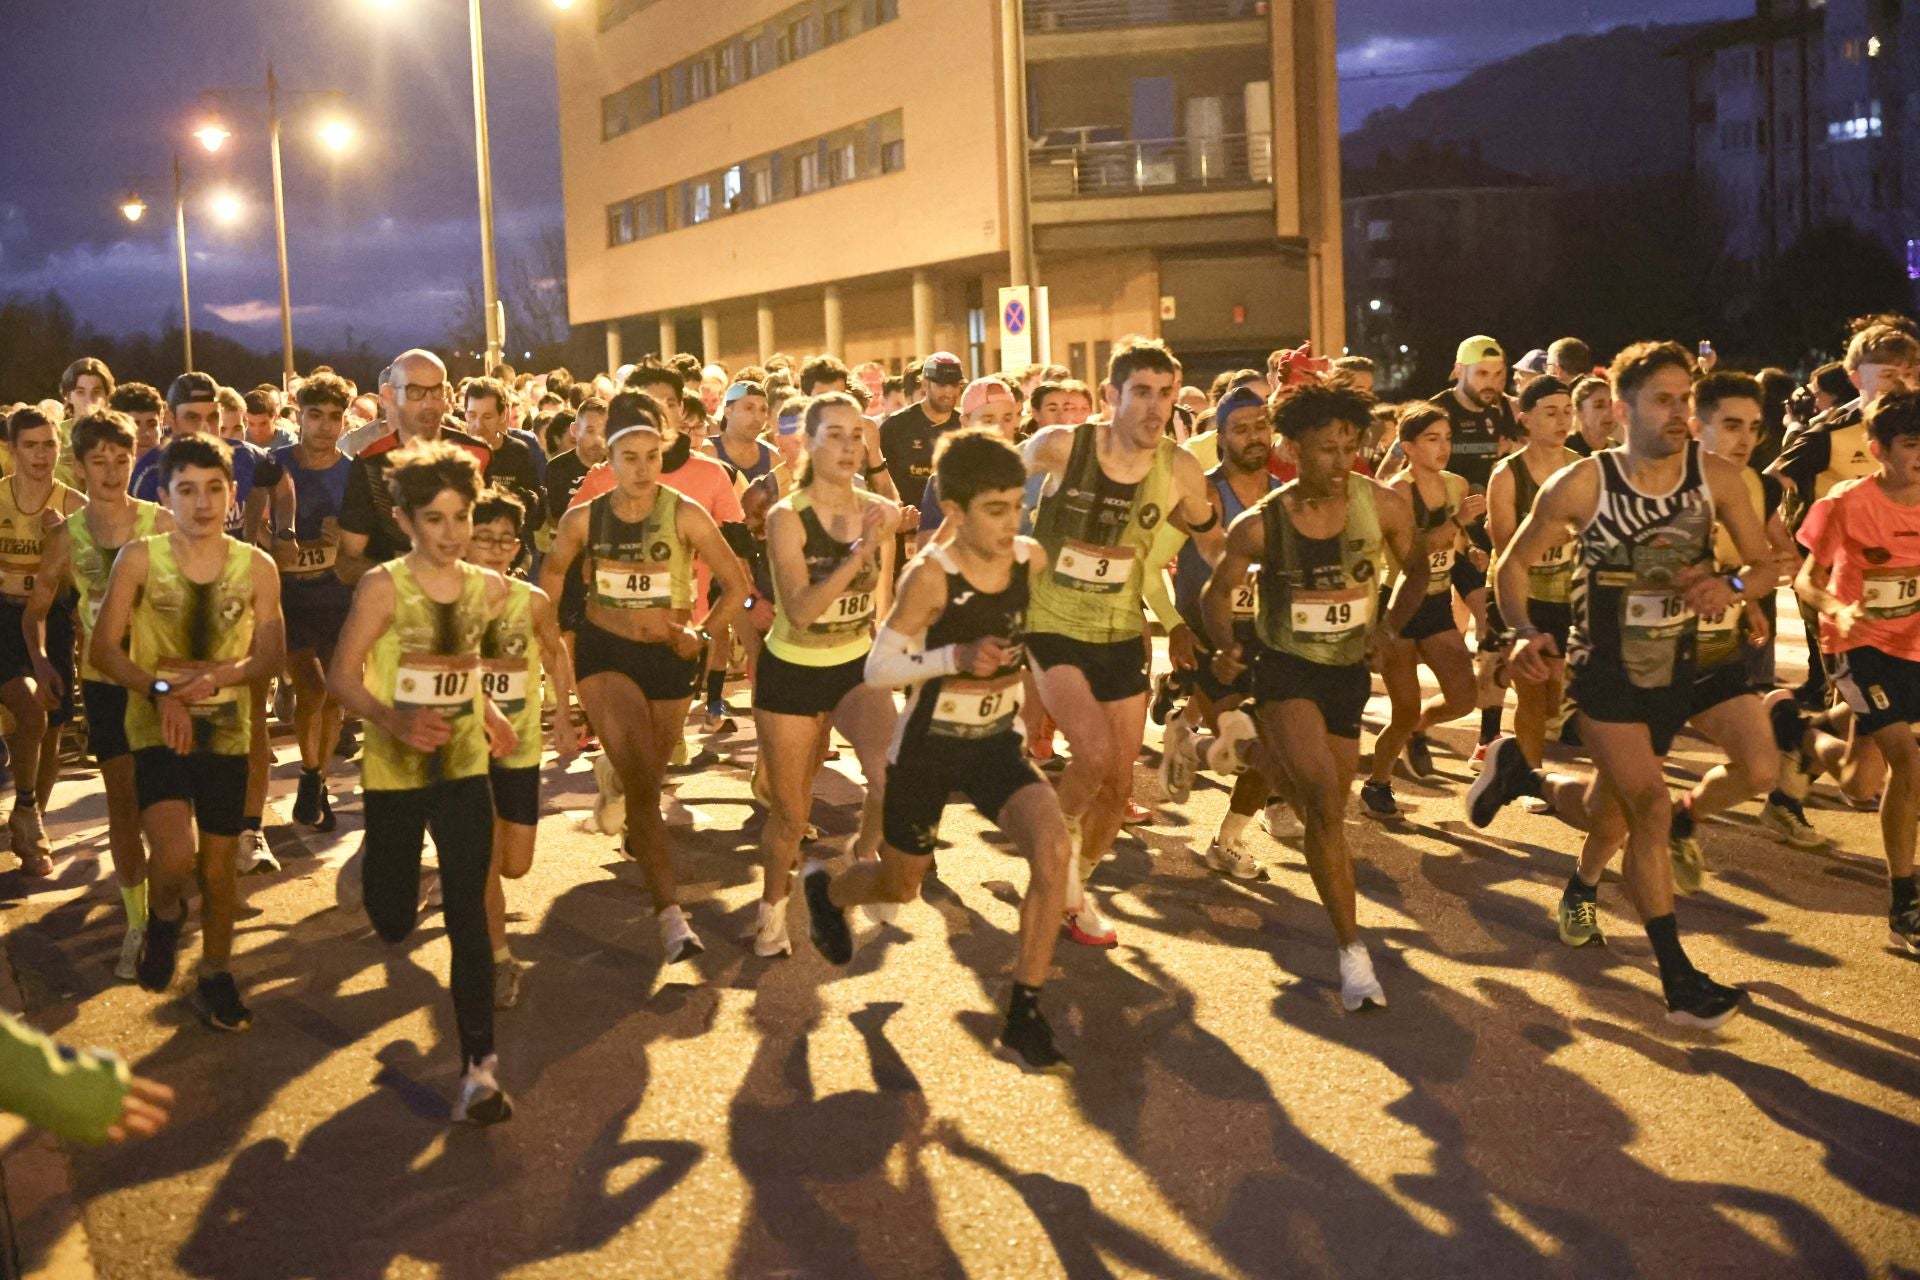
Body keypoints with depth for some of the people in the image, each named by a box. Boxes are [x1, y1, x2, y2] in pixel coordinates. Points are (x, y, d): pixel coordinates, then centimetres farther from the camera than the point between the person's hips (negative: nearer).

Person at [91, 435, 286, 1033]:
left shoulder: (257, 567, -1)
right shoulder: (138, 559, -6)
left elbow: (272, 654, -3)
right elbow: (103, 650, -7)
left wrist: (216, 676, -21)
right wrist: (160, 691, -22)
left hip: (226, 730, 2)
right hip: (157, 728, -2)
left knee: (218, 864, 10)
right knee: (175, 854, -20)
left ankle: (215, 978, 30)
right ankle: (164, 917, 15)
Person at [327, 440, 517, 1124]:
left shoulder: (490, 589, 1)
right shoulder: (384, 586, -13)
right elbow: (342, 674, -11)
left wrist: (488, 711, 4)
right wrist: (394, 718, -27)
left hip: (465, 767, 2)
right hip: (394, 773, -2)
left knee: (469, 918, -4)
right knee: (394, 923, 11)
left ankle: (479, 1067, 0)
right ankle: (371, 863, 48)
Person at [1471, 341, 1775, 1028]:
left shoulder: (1717, 476, -10)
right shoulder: (1583, 483, -16)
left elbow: (1765, 564, -1)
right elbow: (1512, 563, -6)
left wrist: (1732, 587, -24)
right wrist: (1525, 632, -24)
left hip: (1672, 668, 4)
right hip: (1604, 669, -4)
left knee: (1616, 802, 18)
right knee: (1651, 806, -14)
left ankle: (1519, 775, 51)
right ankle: (1677, 978, -7)